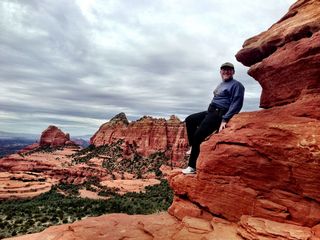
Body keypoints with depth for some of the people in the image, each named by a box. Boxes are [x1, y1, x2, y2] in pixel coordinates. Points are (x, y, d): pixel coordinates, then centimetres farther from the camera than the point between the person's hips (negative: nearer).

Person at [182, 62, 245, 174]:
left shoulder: (236, 85, -7)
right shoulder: (221, 84, 21)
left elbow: (236, 105, -16)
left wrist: (225, 120, -23)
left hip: (220, 114, -10)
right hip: (210, 111, 10)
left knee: (198, 135, -17)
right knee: (189, 120, 11)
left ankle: (192, 167, -7)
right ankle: (193, 147, 10)